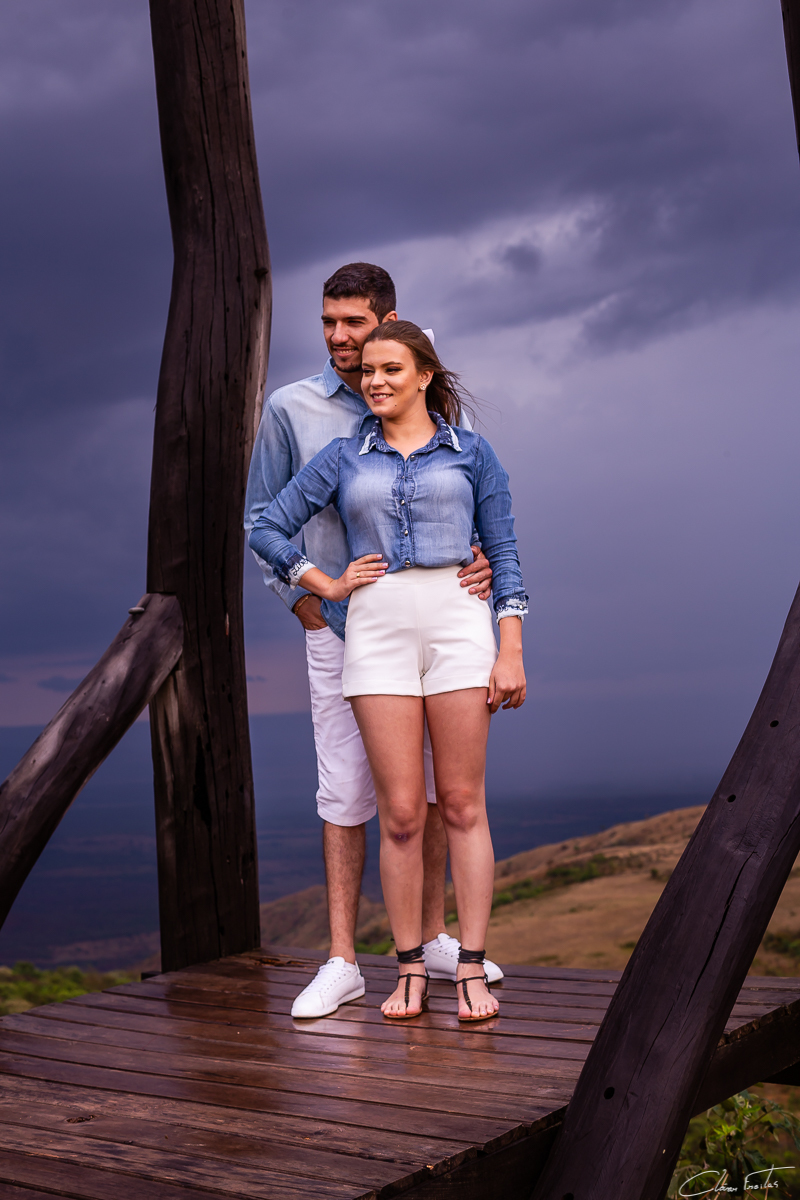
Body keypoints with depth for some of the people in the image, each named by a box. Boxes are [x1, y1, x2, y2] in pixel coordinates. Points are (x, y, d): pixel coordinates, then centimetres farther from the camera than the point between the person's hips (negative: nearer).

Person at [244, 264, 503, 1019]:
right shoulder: (291, 409, 1)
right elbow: (262, 517, 7)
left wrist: (481, 566, -13)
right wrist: (304, 602, -2)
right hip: (341, 626, -2)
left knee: (430, 785, 8)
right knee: (346, 793, -1)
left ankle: (434, 940, 21)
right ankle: (342, 962, 6)